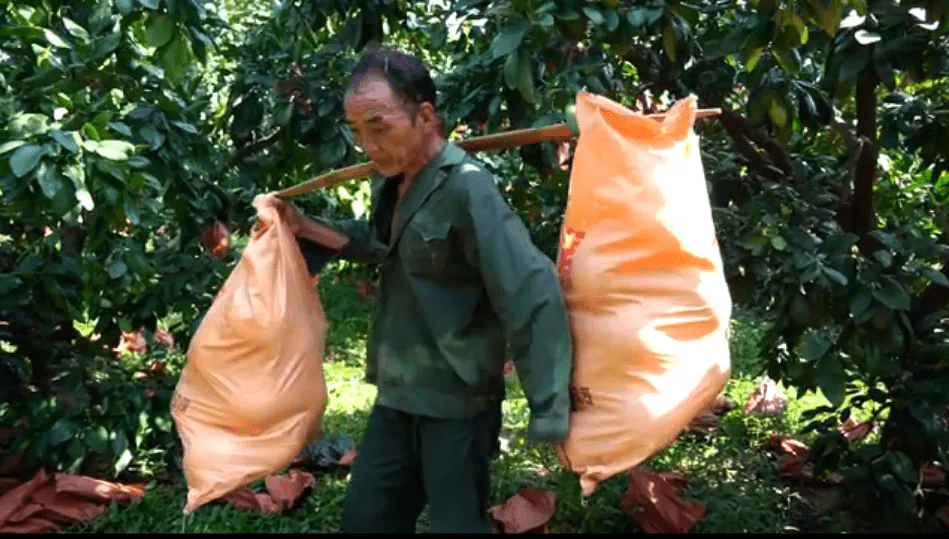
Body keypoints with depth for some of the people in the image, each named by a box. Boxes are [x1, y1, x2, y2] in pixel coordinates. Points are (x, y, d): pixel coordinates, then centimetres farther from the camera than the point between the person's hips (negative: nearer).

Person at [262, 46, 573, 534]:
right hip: (396, 398, 8)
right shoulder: (389, 183, 4)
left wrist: (550, 418, -28)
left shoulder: (466, 190, -22)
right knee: (364, 517, 18)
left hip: (456, 406, -8)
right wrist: (306, 228, 16)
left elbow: (534, 296, -27)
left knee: (457, 524, 6)